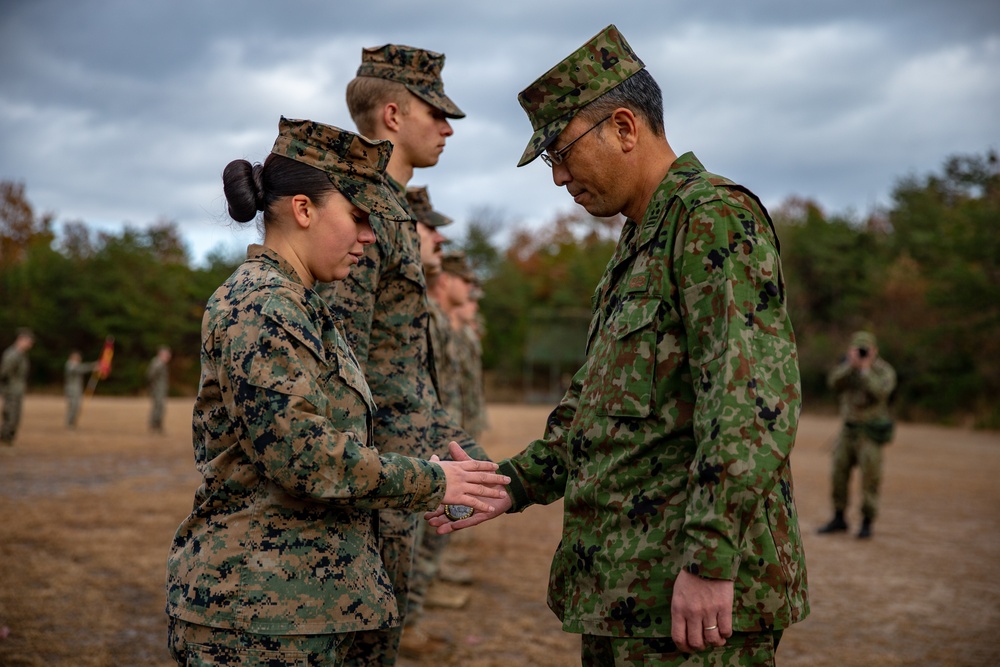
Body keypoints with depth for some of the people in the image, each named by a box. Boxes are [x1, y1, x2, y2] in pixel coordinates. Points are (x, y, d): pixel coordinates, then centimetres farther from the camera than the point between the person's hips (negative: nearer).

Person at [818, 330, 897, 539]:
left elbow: (880, 392, -31)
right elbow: (834, 383, -17)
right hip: (848, 430, 5)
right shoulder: (847, 365, 2)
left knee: (870, 478, -6)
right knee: (839, 474, 4)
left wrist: (866, 370, -31)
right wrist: (851, 364, -28)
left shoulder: (884, 371, -11)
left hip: (871, 433, -5)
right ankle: (839, 519, 16)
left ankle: (867, 523, 4)